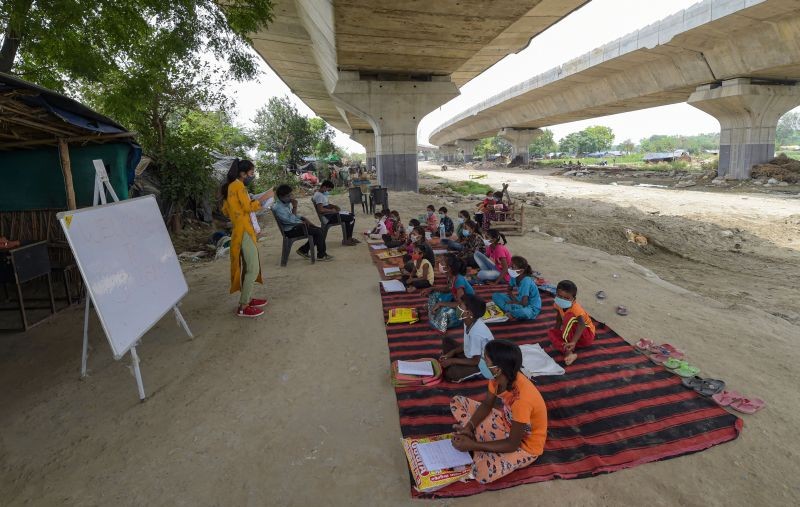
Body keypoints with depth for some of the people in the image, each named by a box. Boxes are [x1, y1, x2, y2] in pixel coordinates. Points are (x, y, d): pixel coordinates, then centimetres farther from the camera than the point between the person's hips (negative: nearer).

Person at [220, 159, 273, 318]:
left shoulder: (230, 186, 17)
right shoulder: (239, 186, -13)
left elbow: (226, 210, 20)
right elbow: (249, 207, -18)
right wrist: (266, 196, -12)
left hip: (240, 230, 10)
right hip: (244, 232, -10)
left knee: (248, 267, 16)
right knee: (253, 269, -9)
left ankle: (248, 298, 25)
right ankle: (243, 307, -5)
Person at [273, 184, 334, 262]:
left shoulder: (287, 203, 8)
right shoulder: (279, 208, -20)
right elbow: (291, 220, -28)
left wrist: (303, 219, 4)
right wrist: (295, 207, -25)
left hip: (296, 226, 9)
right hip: (291, 231, -9)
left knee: (319, 230, 5)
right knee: (318, 232, -15)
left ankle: (303, 250, 12)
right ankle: (321, 255, -2)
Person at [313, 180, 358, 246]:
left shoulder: (322, 194, 16)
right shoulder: (319, 195, -17)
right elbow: (320, 210, -28)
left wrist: (335, 206, 7)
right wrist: (332, 210, -18)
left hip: (330, 214, 11)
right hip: (328, 218, -11)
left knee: (351, 216, 9)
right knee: (350, 218, -15)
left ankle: (349, 238, 12)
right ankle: (346, 240, -6)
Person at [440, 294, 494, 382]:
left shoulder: (476, 332, -34)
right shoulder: (470, 322, -8)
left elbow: (475, 361, -24)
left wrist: (452, 360, -17)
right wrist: (452, 352, -3)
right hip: (471, 355, 9)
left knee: (450, 373, -30)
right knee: (447, 340, 7)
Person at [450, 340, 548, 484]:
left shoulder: (521, 399, -39)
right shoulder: (499, 377, -18)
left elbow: (513, 445, -27)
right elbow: (487, 405, 0)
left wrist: (473, 445, -25)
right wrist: (468, 427, -14)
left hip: (525, 445, -7)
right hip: (507, 422, 7)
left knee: (482, 472, -32)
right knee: (457, 402, 2)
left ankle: (477, 451, -2)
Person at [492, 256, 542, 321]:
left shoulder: (526, 281, -28)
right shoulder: (514, 277, -7)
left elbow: (524, 303, -30)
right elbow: (509, 289, 12)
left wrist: (512, 302, -13)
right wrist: (513, 299, -6)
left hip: (532, 308, -8)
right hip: (519, 302, 8)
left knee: (523, 312, -44)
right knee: (495, 295, -1)